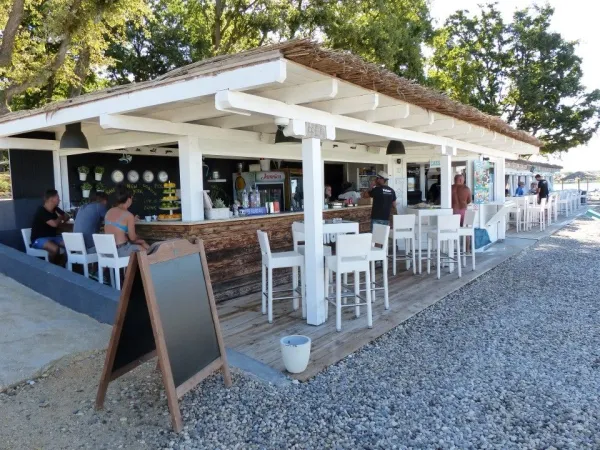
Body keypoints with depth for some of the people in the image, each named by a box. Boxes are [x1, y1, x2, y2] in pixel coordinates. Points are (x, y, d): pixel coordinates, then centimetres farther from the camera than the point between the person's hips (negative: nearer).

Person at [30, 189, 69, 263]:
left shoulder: (55, 209, 6)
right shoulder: (41, 211, -19)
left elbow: (67, 216, 19)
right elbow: (54, 224, -28)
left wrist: (60, 220, -3)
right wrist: (60, 218, -6)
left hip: (52, 237, 7)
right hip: (39, 239, -7)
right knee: (55, 248, -36)